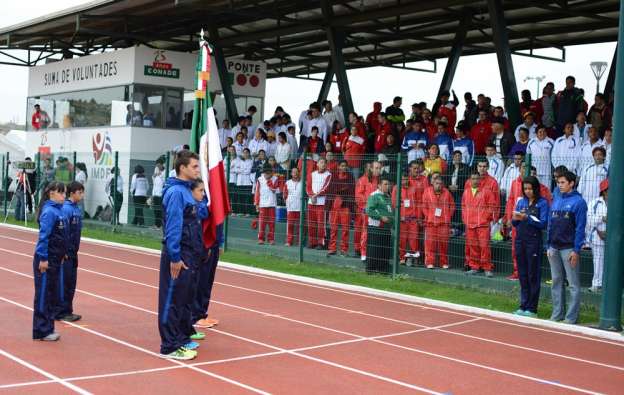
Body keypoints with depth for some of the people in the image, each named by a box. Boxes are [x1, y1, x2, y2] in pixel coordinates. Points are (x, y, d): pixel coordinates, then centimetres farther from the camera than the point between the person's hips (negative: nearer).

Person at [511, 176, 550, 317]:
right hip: (520, 240, 5)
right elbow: (514, 223, 13)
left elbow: (543, 223, -12)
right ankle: (523, 306, 17)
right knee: (522, 274, 10)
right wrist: (515, 218, -9)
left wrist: (527, 218, -19)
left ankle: (532, 308, 4)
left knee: (533, 275, -1)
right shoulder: (521, 202, 11)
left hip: (534, 241, -5)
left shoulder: (542, 203, -4)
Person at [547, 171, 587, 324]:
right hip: (554, 248, 7)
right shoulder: (556, 200, 12)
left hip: (569, 248, -7)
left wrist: (576, 250, -14)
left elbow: (580, 227, -10)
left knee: (573, 284, -1)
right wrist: (549, 246, 10)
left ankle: (571, 317, 2)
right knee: (556, 282, 11)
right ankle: (557, 314, 19)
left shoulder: (578, 201, -7)